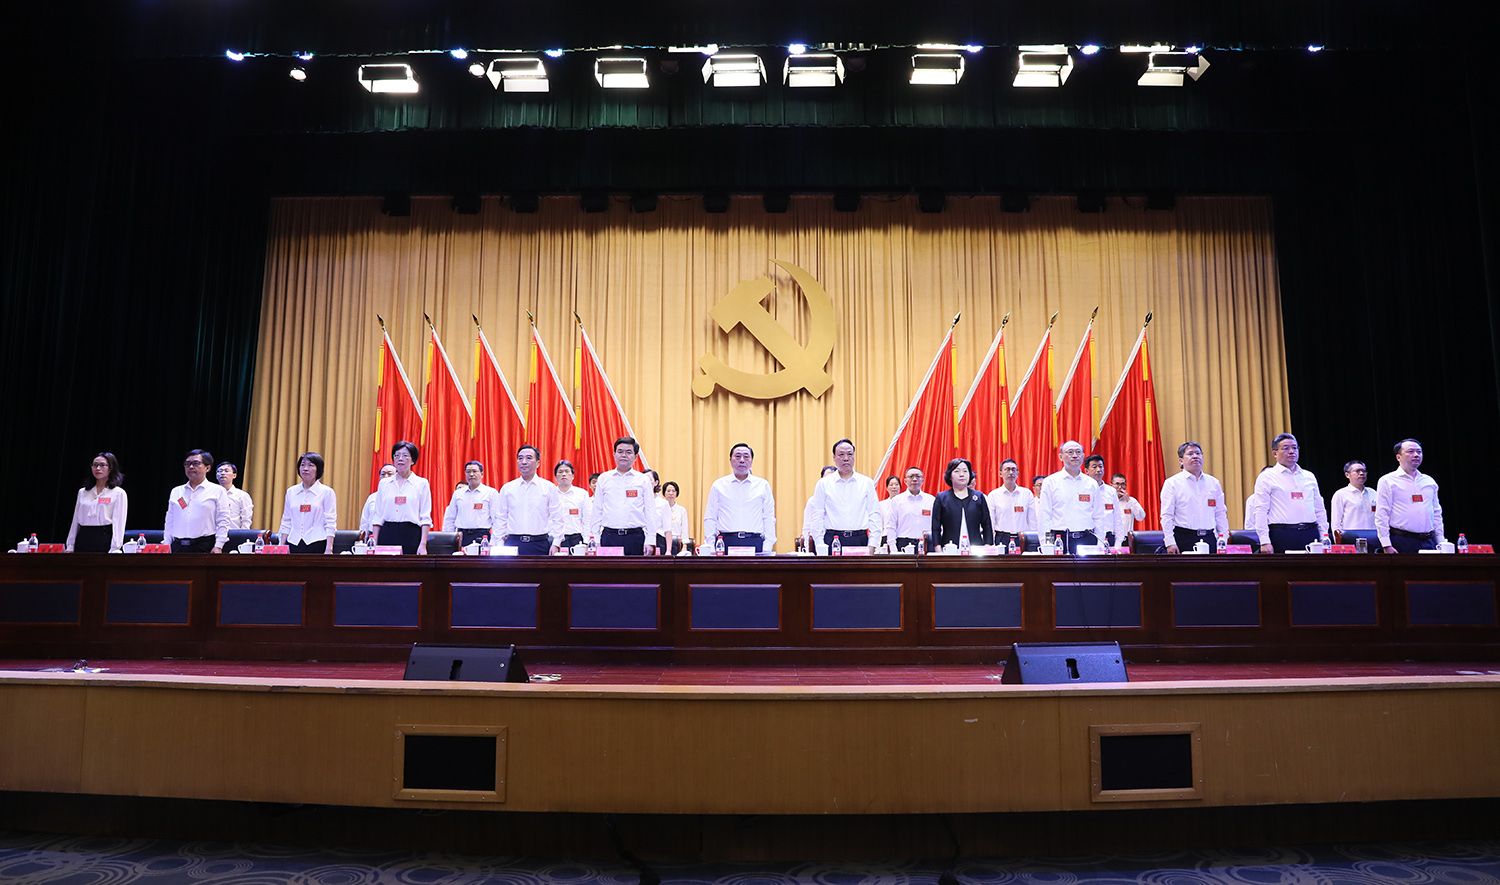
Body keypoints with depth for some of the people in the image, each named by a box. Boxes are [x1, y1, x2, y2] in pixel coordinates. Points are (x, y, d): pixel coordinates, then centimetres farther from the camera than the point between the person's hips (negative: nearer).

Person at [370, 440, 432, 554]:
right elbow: (377, 516, 11)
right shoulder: (384, 483, 12)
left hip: (411, 536, -2)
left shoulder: (422, 483, 3)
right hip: (387, 534, 3)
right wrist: (374, 543, 4)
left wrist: (423, 544, -11)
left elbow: (425, 518, -2)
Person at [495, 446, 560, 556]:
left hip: (540, 543, -1)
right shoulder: (507, 488, 9)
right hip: (513, 543, 1)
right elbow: (500, 519, 11)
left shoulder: (549, 488, 4)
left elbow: (556, 519, 3)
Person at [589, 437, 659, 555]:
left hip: (635, 537, -1)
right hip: (609, 536, 1)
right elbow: (597, 511, 11)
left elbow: (650, 512, 4)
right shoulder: (603, 479, 9)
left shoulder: (643, 480, 6)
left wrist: (650, 541, -3)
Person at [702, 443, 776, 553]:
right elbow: (710, 519, 9)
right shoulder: (718, 485, 10)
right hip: (726, 542, 0)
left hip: (755, 543, 0)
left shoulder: (763, 485, 10)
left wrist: (767, 548, 0)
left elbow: (769, 519, 9)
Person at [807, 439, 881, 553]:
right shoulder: (823, 484, 7)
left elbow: (874, 515, 7)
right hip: (832, 540, -1)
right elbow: (817, 517, 6)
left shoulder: (867, 483, 10)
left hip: (860, 539, 1)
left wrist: (872, 546, -1)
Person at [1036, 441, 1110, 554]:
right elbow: (1043, 517, 1)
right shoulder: (1051, 482, 4)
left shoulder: (1092, 483, 13)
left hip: (1087, 539, 2)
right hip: (1060, 540, -2)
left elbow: (1099, 517, 14)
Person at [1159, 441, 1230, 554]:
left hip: (1209, 538, 4)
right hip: (1184, 539, -4)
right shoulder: (1172, 483, 0)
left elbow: (1220, 514, 15)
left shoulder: (1214, 483, 14)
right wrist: (1170, 543, -13)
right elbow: (1167, 516, -5)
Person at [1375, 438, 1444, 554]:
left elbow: (1437, 513, 19)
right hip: (1401, 543, -5)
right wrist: (1386, 546, -14)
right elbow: (1381, 515, -7)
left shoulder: (1429, 481, 16)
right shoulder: (1387, 481, -2)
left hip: (1428, 543, 5)